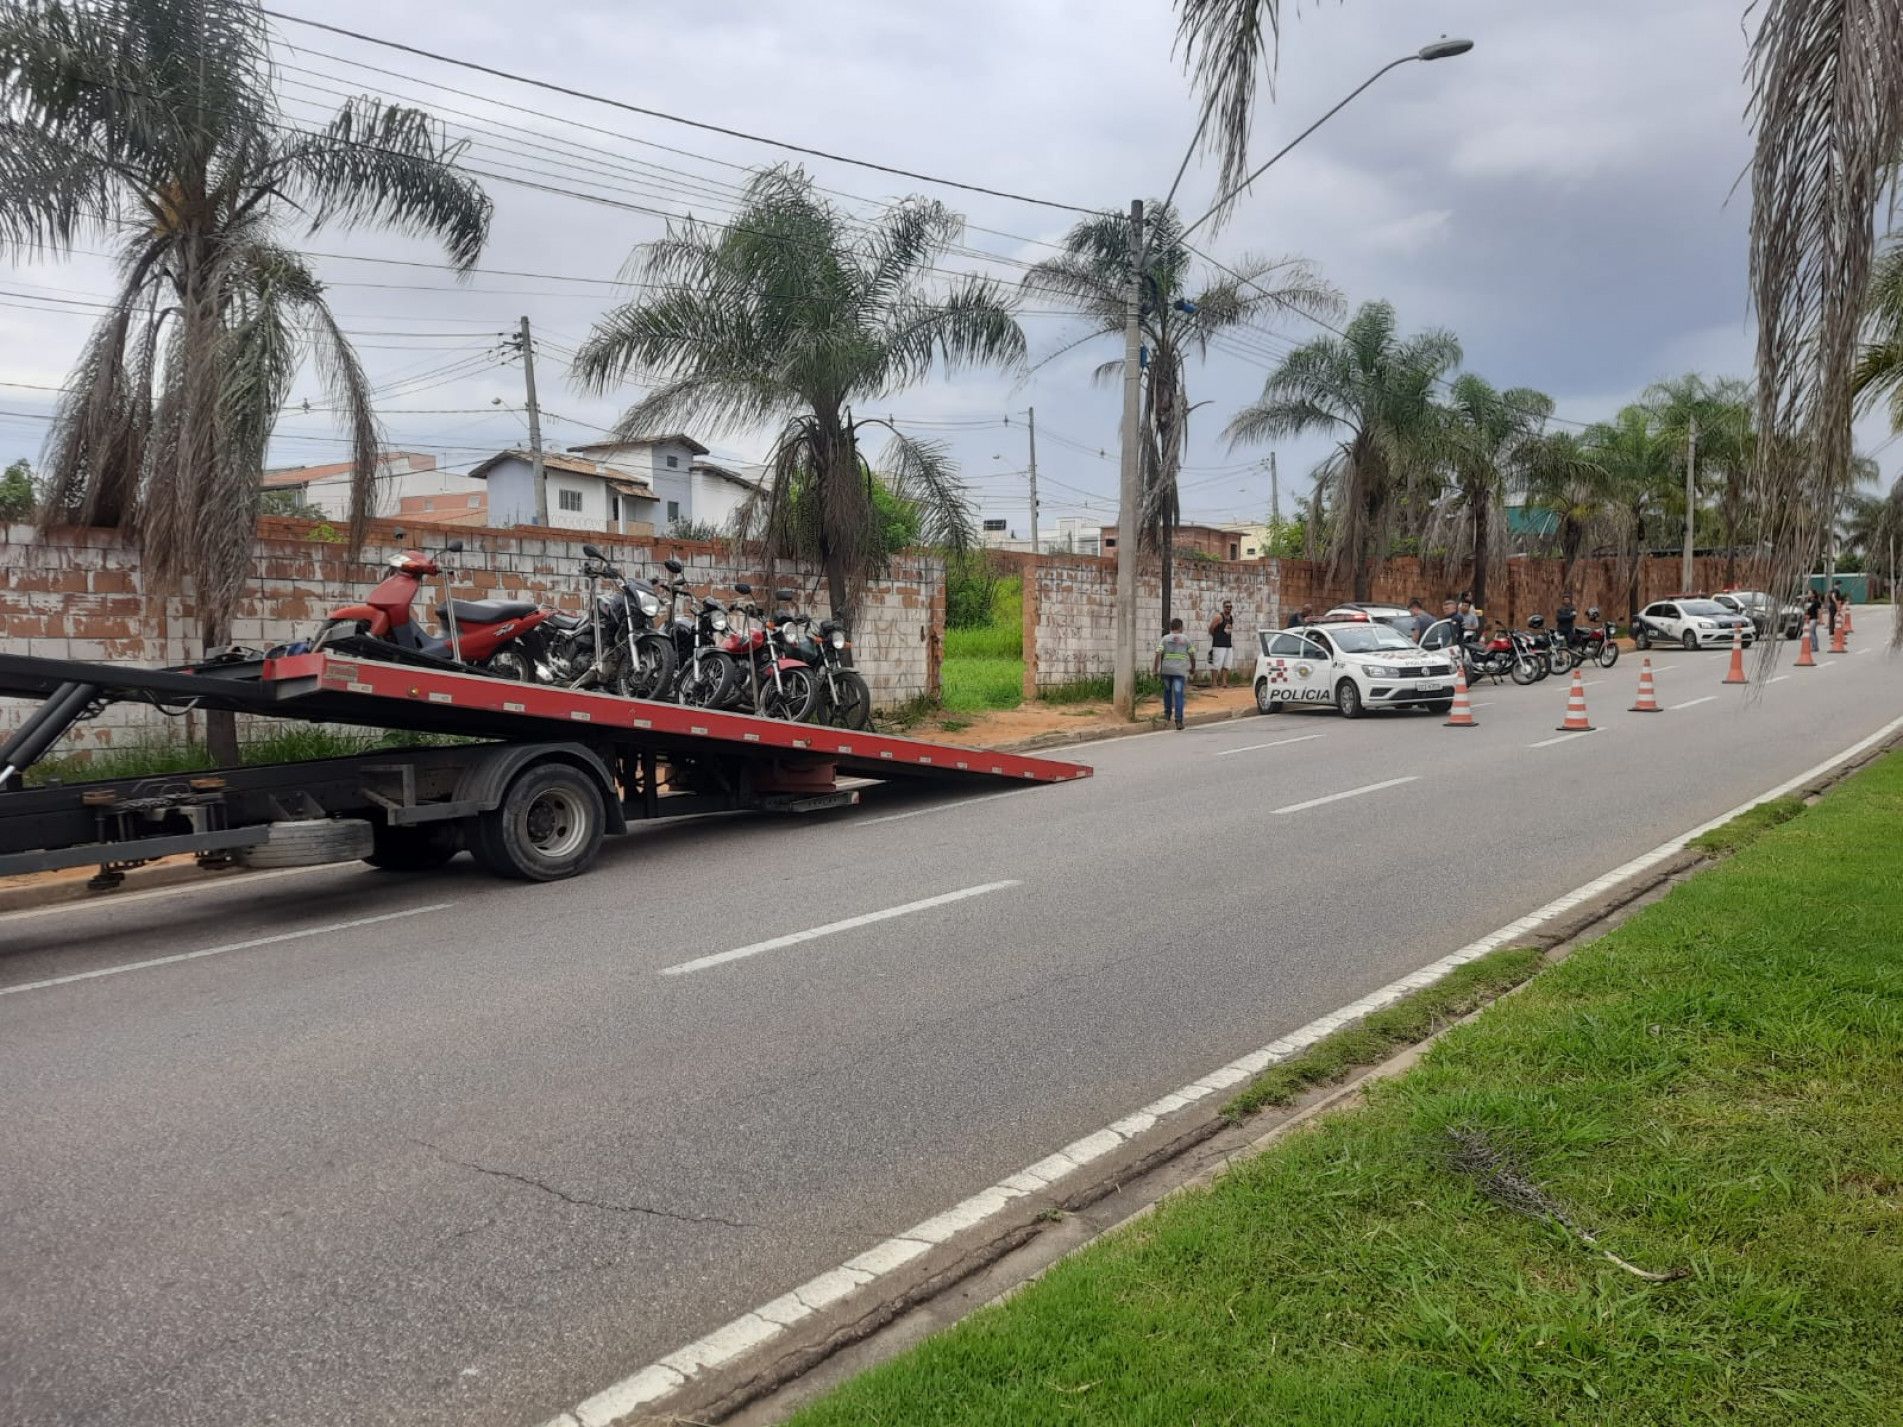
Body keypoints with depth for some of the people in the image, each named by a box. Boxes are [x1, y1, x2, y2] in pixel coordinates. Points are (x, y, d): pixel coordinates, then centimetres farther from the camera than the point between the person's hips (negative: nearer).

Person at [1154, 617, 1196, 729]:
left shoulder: (1165, 639, 6)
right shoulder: (1185, 638, 6)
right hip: (1180, 671, -1)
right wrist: (1193, 668, 20)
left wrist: (1156, 669, -4)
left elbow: (1158, 654, -5)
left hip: (1166, 670, 1)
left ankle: (1167, 715, 24)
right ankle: (1178, 720, -7)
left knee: (1167, 691, 22)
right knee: (1178, 695, -2)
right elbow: (1192, 654, 6)